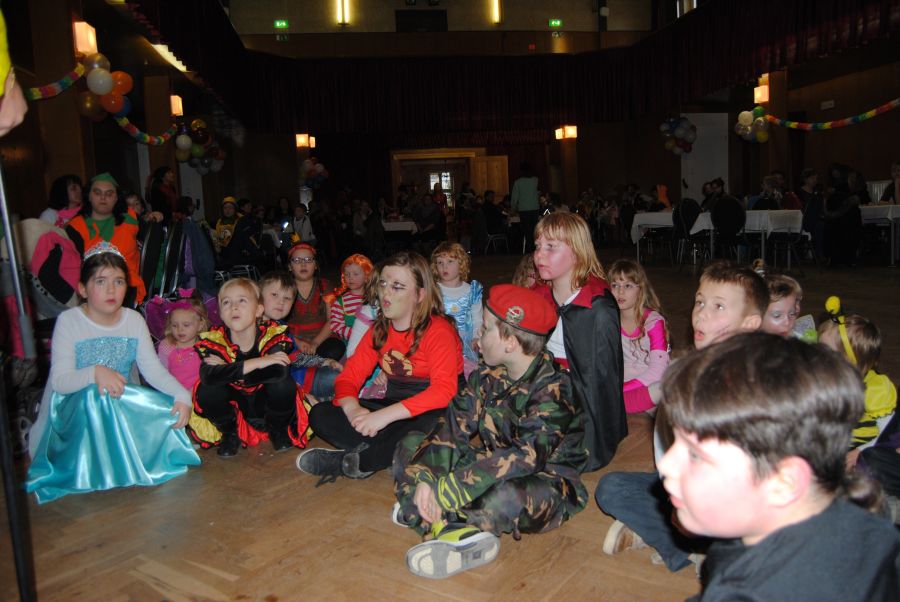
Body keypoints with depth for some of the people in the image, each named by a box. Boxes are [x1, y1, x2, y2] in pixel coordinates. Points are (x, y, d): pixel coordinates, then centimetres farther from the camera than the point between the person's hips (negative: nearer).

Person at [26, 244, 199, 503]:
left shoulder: (134, 320, 0)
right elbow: (60, 381, -18)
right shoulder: (69, 321, -11)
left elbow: (153, 369, -6)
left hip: (125, 405, 4)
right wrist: (95, 372, -38)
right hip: (76, 410, -3)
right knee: (94, 395, -36)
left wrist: (182, 395, -23)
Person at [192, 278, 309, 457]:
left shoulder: (273, 334, -19)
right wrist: (257, 363, -40)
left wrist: (227, 369, -33)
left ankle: (278, 430, 1)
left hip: (264, 402, 0)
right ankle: (230, 432, 2)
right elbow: (208, 376, -35)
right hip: (234, 407, 1)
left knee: (283, 382, -30)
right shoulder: (214, 340, -16)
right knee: (207, 390, -27)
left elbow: (279, 372, -37)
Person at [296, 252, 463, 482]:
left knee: (432, 425, -42)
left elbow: (444, 390, -29)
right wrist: (353, 408, -22)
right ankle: (390, 453, -23)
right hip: (394, 406, 6)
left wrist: (385, 415, -36)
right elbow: (348, 378, 2)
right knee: (320, 414, -7)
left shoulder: (437, 330, -16)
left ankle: (348, 461, -23)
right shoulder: (379, 330, 5)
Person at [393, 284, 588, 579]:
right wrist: (425, 477, -23)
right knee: (411, 446, 0)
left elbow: (526, 455, -33)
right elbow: (454, 424, -7)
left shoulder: (553, 388, -22)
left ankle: (425, 515, -17)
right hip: (492, 465, 8)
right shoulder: (489, 373, -1)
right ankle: (462, 535, -23)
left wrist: (447, 489, -36)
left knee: (508, 496, -42)